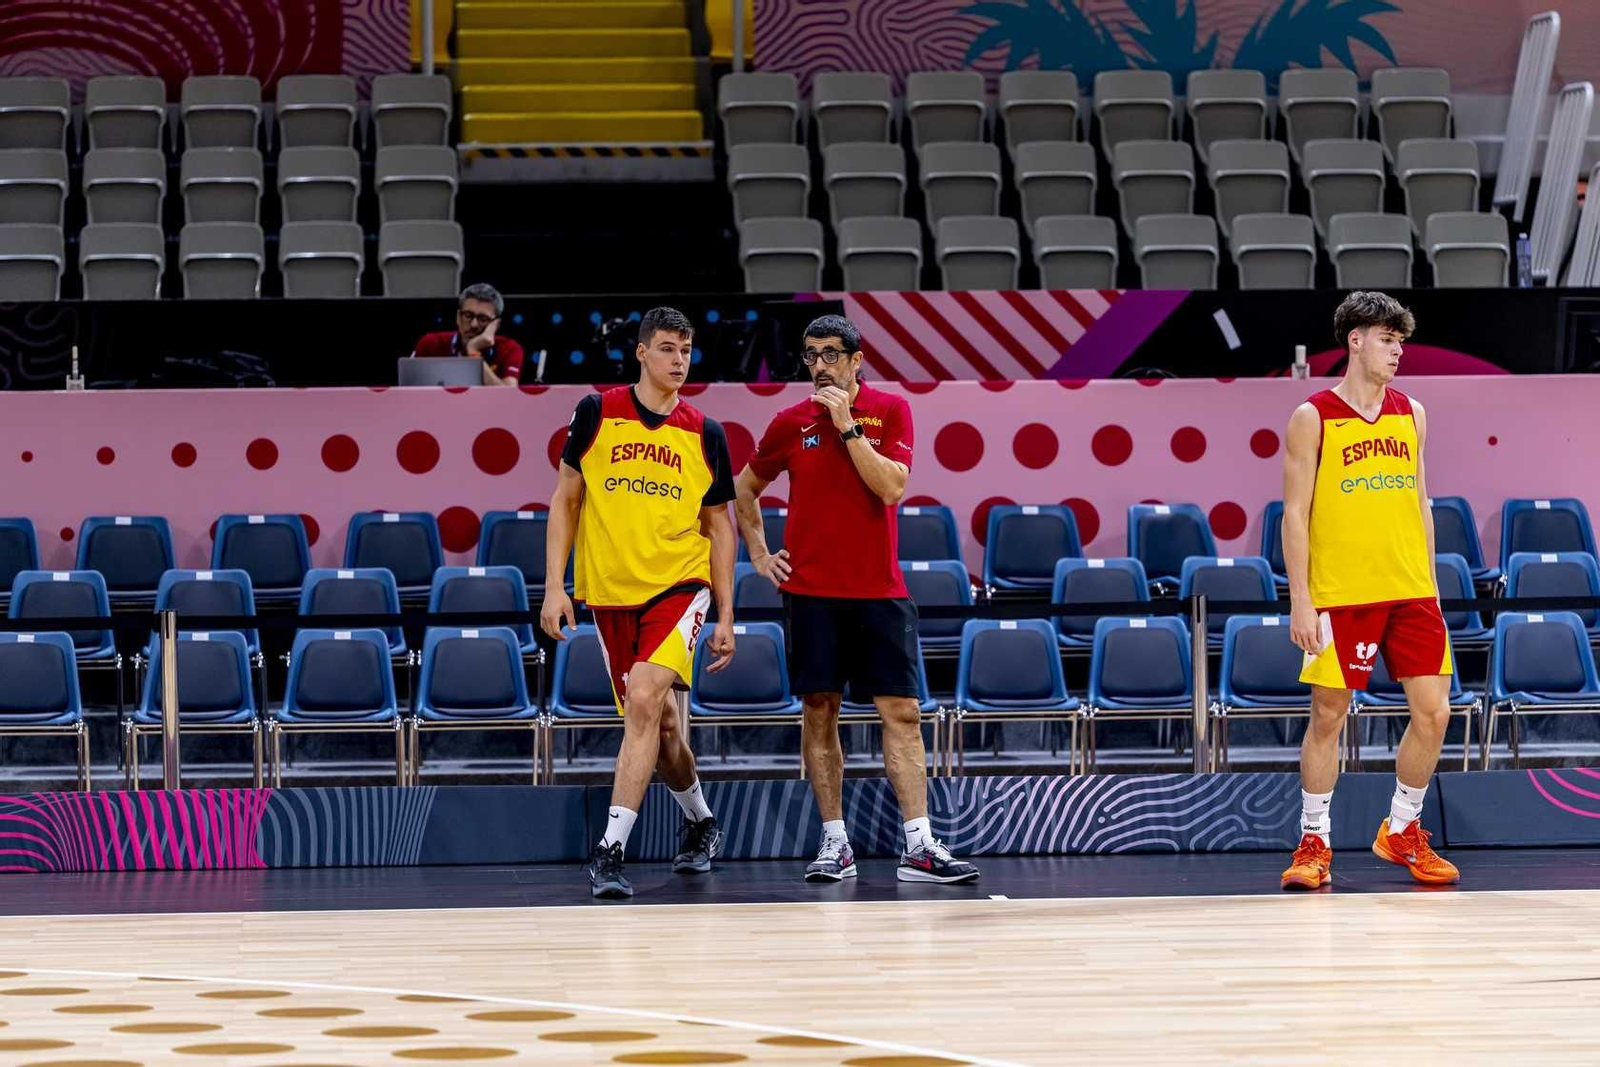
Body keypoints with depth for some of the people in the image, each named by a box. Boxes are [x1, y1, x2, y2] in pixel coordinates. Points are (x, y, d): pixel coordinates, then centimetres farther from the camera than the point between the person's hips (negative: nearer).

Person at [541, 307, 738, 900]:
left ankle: (611, 849, -23)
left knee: (644, 700, -23)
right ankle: (700, 823, 35)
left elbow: (718, 526, 11)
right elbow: (566, 499, 6)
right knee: (659, 721, 9)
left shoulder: (705, 434, 3)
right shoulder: (597, 412, 1)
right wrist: (554, 586, -1)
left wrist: (726, 616, 7)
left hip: (680, 585, -1)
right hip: (609, 591, 2)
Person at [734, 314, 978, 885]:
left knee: (901, 713, -4)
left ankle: (919, 846, -5)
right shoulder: (791, 422, 5)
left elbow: (890, 487, -13)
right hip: (811, 591, 1)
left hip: (879, 590, -1)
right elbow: (746, 489, 20)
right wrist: (759, 555, 12)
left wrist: (848, 426, -14)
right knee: (820, 711, 0)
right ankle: (834, 843, 6)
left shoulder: (890, 410, 1)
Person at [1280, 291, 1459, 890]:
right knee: (1328, 714, 0)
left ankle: (1402, 833, 18)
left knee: (1432, 712, 1)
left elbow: (1420, 505, 16)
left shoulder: (1411, 414, 10)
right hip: (1340, 594, -5)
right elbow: (1295, 514, -5)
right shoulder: (1313, 419, -4)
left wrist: (1429, 585, 11)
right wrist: (1300, 601, -10)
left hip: (1410, 593, 5)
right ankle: (1314, 846, 11)